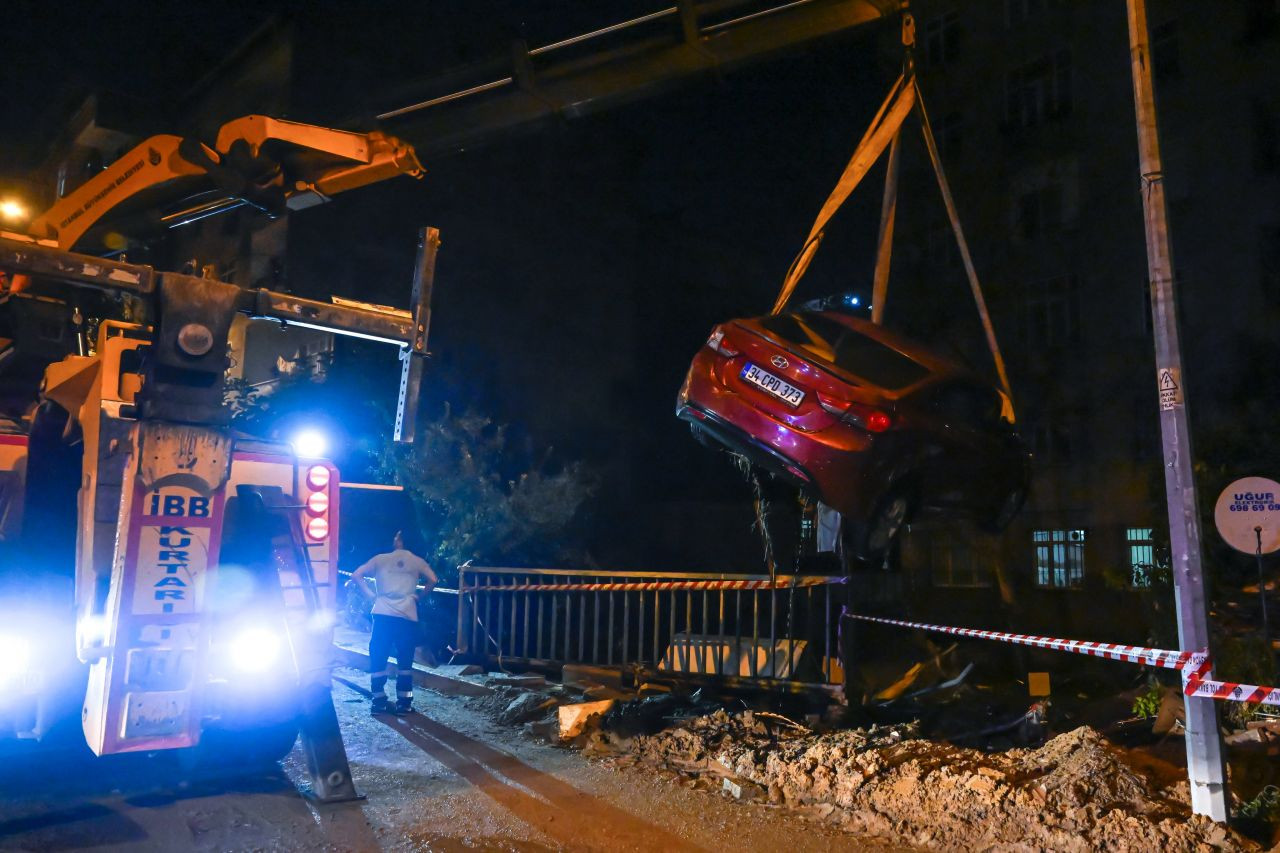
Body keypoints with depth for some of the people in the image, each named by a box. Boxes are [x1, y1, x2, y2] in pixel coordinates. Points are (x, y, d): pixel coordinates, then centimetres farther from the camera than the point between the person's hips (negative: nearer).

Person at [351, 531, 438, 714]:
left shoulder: (380, 559, 10)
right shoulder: (417, 561, 9)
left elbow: (356, 576, 4)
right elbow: (433, 580, -3)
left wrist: (371, 595, 8)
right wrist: (418, 596, 8)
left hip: (383, 615, 0)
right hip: (408, 616, 0)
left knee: (378, 659, 10)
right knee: (405, 661, 9)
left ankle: (379, 702, 9)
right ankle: (403, 703, 9)